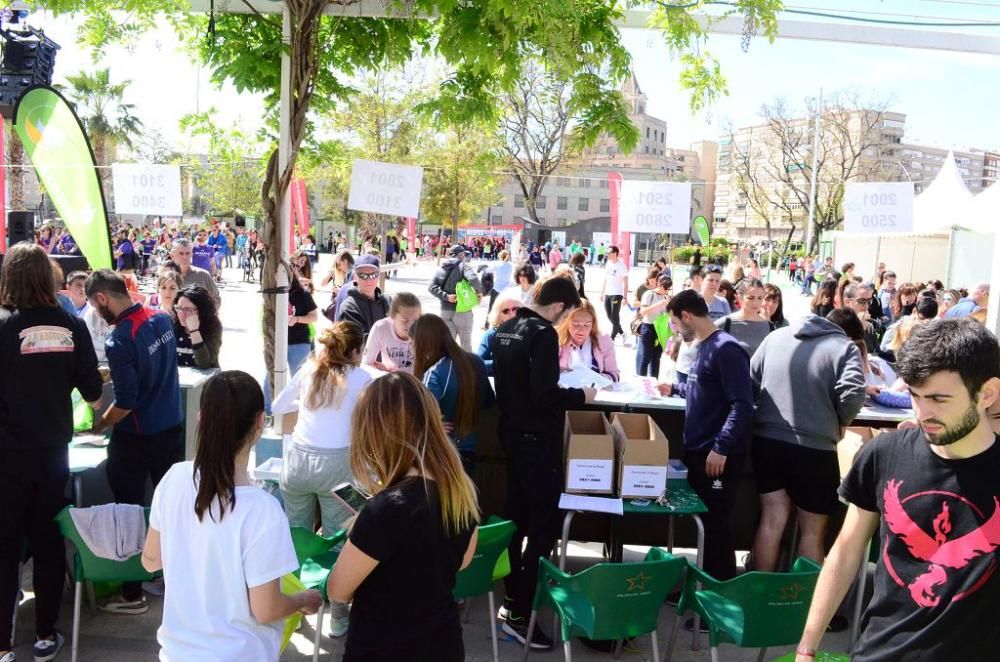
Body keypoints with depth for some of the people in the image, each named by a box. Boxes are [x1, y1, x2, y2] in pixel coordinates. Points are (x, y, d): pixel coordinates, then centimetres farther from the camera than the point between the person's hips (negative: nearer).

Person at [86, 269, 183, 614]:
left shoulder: (119, 340, -23)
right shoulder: (163, 319, -1)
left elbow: (125, 403, -21)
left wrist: (98, 425, -6)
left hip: (136, 438, -7)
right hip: (173, 428, 7)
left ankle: (132, 595, 16)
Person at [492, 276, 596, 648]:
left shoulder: (505, 330, 7)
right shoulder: (543, 334, -19)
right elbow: (544, 394, -25)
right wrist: (580, 396, -11)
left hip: (511, 432, 9)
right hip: (537, 438, -9)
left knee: (516, 516, 18)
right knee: (544, 525, -2)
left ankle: (511, 598, 29)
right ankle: (519, 614, 1)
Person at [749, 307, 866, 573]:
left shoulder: (776, 336, 11)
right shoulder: (845, 347, -3)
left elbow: (751, 378, 19)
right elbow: (852, 395, -16)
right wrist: (839, 421, 4)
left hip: (766, 439, 5)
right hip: (814, 446, -4)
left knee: (772, 521, 14)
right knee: (812, 531, 11)